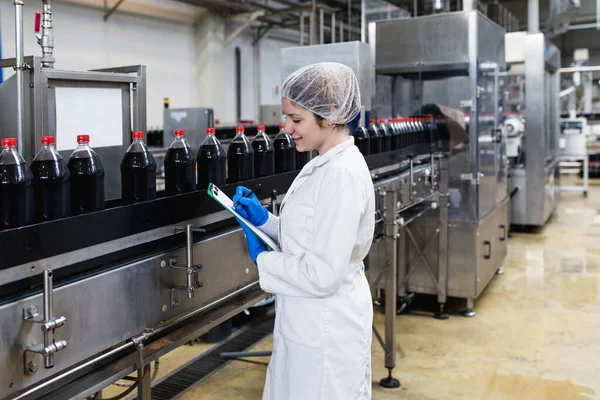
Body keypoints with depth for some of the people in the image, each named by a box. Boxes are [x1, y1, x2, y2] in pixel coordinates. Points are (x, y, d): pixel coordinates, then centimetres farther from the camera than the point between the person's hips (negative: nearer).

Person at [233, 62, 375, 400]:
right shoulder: (325, 166, 6)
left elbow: (322, 275, -26)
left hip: (327, 331, -9)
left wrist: (262, 258, -12)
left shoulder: (342, 174, -23)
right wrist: (264, 219, 3)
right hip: (309, 323, 9)